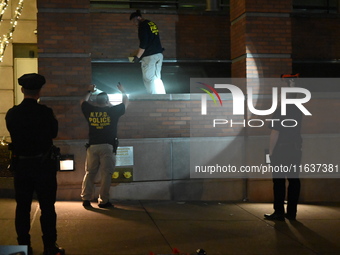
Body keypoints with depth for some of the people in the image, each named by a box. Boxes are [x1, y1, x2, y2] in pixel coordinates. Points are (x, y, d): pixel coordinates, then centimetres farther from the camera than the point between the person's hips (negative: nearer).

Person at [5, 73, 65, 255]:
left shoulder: (11, 114, -5)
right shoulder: (45, 112, -14)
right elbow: (54, 132, 1)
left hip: (21, 164, 3)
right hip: (43, 164, -3)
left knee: (22, 206, 11)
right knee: (47, 206, 5)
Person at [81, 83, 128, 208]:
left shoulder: (90, 111, 6)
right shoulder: (112, 111, 1)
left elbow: (83, 102, 29)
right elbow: (126, 102, 18)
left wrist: (90, 92, 44)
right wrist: (122, 91, 36)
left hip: (92, 146, 3)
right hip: (107, 146, -3)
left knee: (89, 173, 9)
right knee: (106, 174, -1)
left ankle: (86, 199, 7)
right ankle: (103, 201, -2)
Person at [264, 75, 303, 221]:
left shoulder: (279, 111, -11)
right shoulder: (298, 111, 5)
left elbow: (275, 133, -13)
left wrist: (270, 151, -8)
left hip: (281, 150, -6)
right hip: (295, 150, 7)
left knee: (279, 181, -2)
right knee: (294, 180, 8)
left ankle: (279, 212, 0)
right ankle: (291, 212, 13)